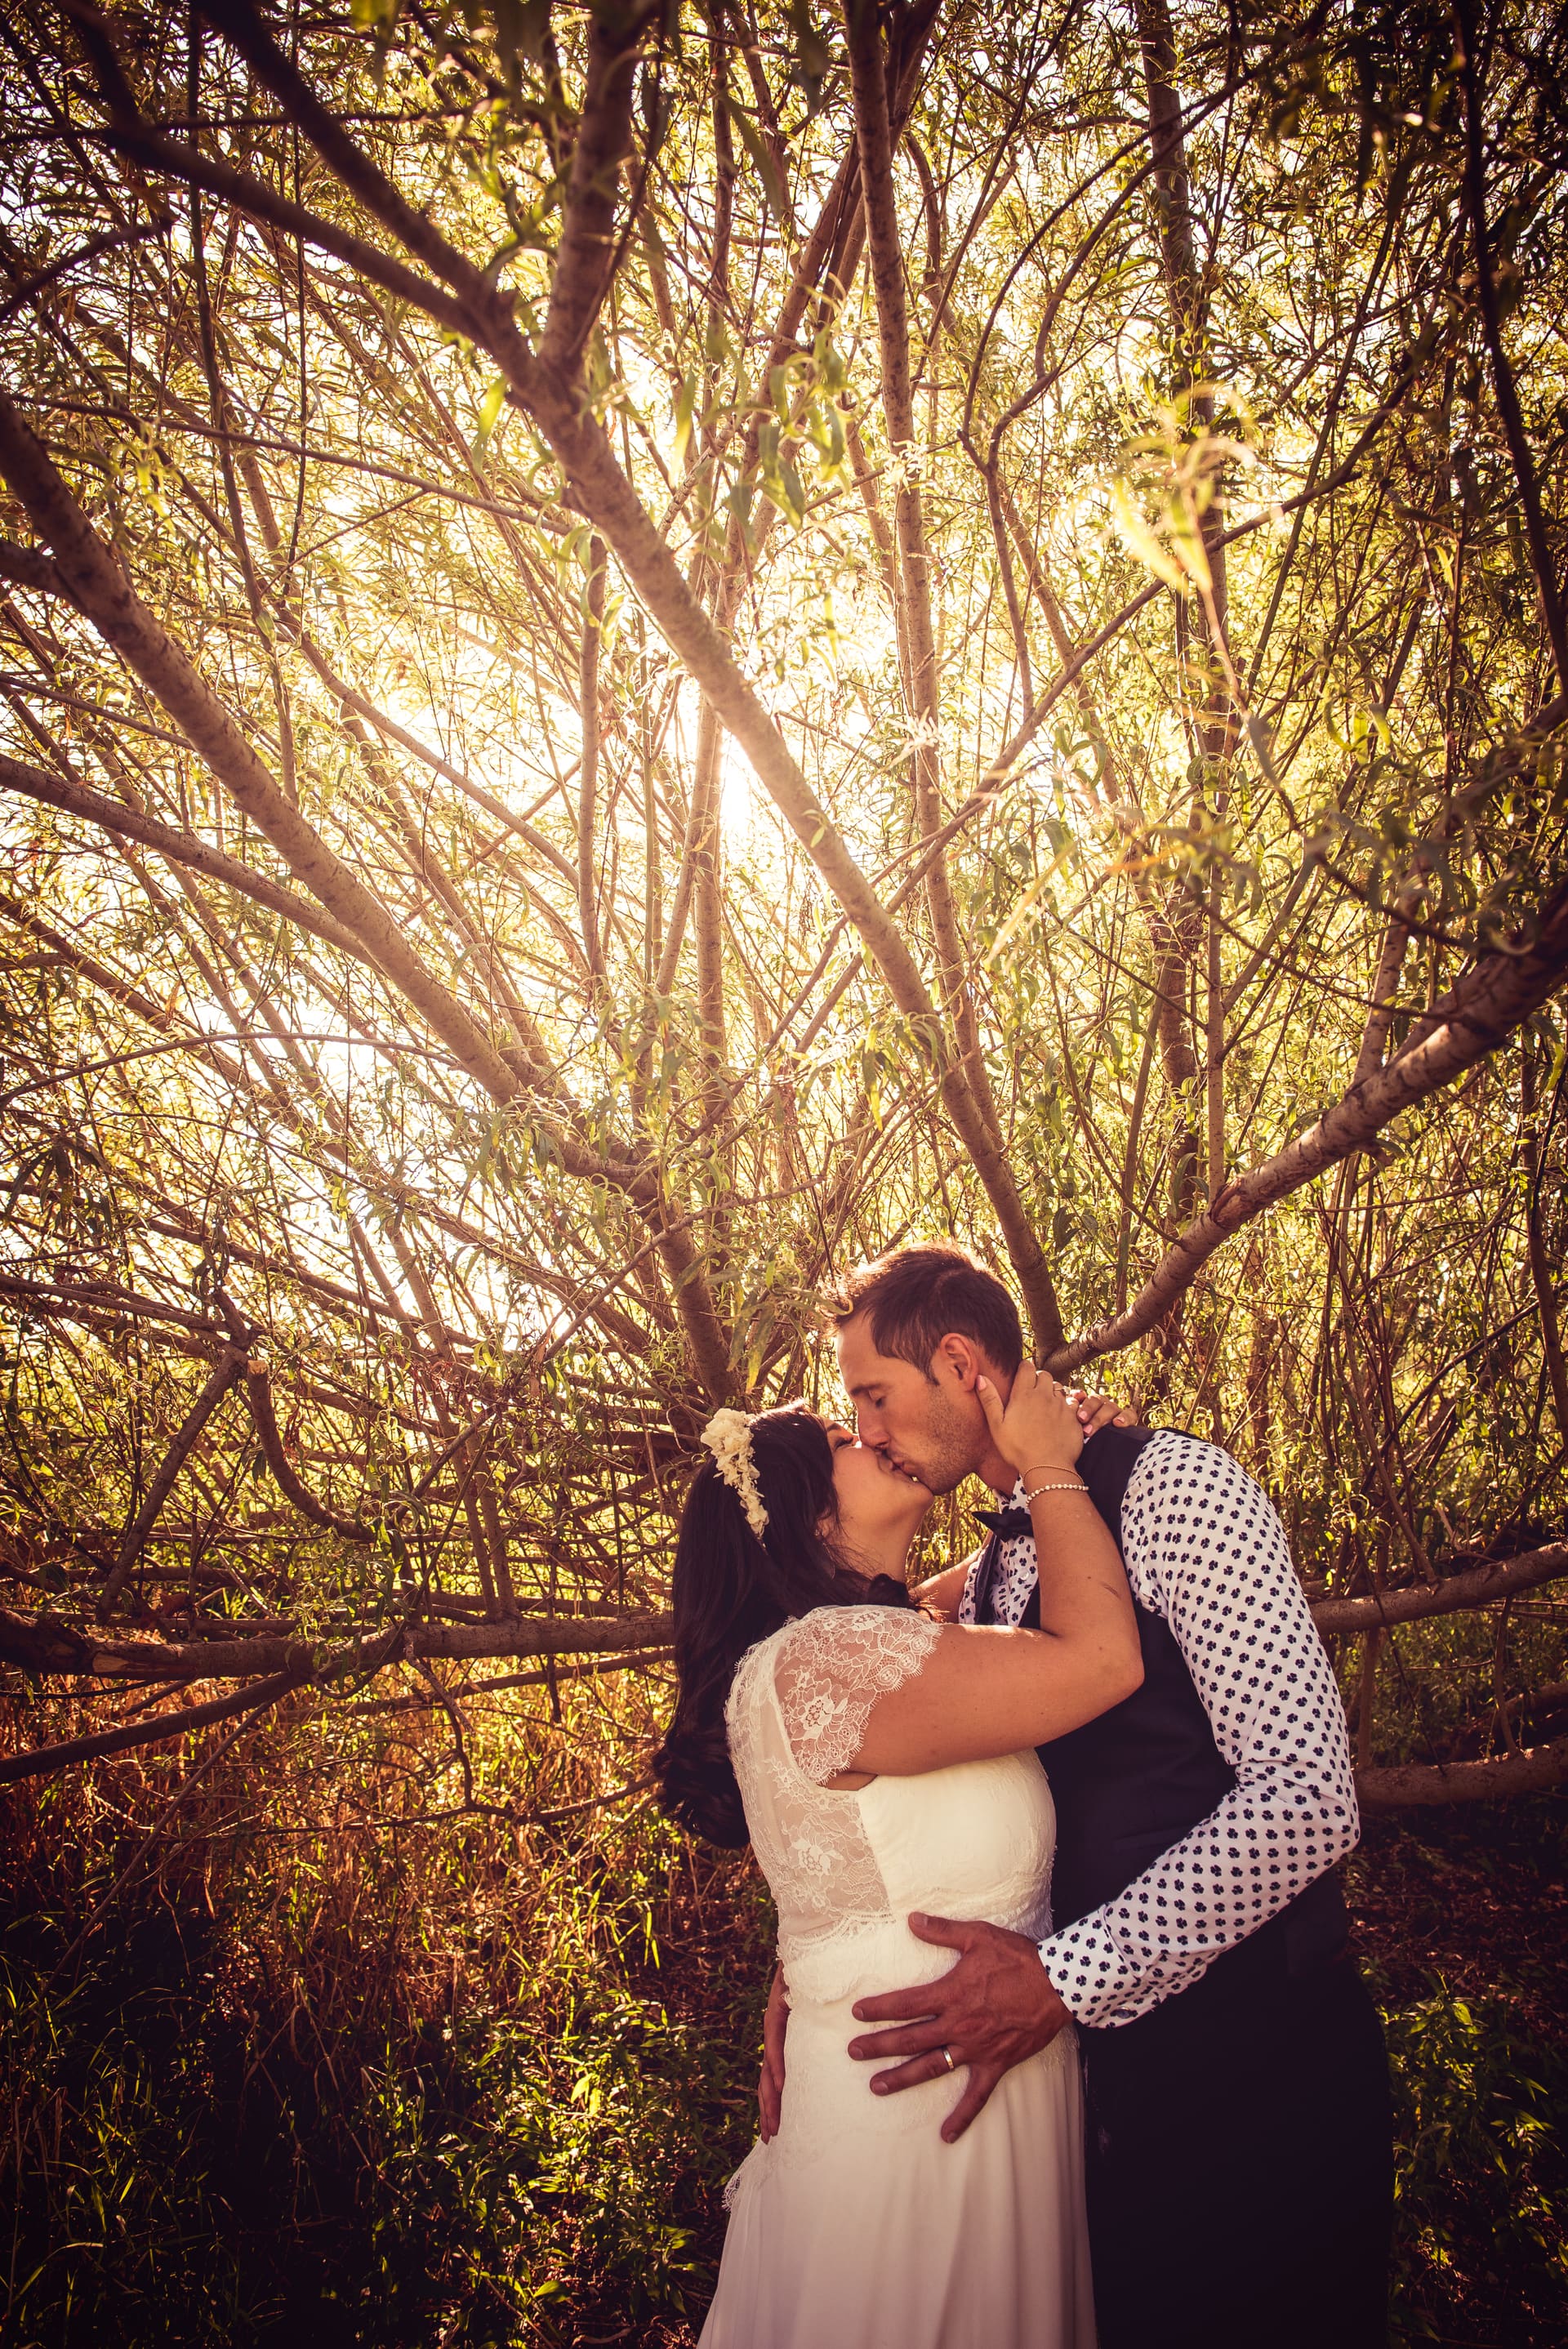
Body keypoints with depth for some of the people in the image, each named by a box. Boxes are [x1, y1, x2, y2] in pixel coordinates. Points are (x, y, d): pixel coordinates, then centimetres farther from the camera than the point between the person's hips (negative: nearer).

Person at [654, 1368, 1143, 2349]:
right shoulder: (824, 1657, -23)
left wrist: (1059, 1454, 4)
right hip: (913, 2119, -9)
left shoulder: (868, 1648, 9)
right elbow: (1100, 1659, -28)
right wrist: (1051, 1469, -13)